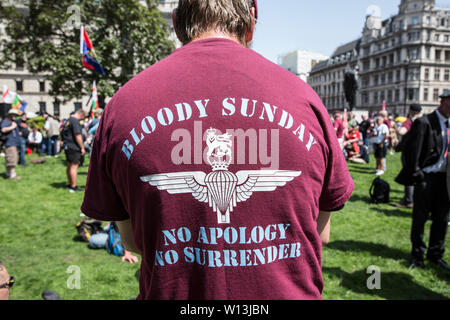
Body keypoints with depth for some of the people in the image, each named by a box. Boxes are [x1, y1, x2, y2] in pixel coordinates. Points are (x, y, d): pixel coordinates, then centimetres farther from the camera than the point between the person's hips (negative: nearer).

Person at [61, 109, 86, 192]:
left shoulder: (68, 120, 16)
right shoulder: (75, 121, -15)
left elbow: (63, 133, 23)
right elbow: (77, 136, -20)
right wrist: (82, 147, -15)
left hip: (67, 147, 10)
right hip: (74, 148, -10)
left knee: (69, 166, 16)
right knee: (74, 166, -5)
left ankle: (70, 185, 25)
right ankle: (73, 187, -1)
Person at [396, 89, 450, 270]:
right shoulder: (424, 123, -11)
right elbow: (410, 150, -14)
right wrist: (415, 174, -13)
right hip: (426, 178, -6)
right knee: (420, 218, 6)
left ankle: (435, 255, 30)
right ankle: (417, 255, 23)